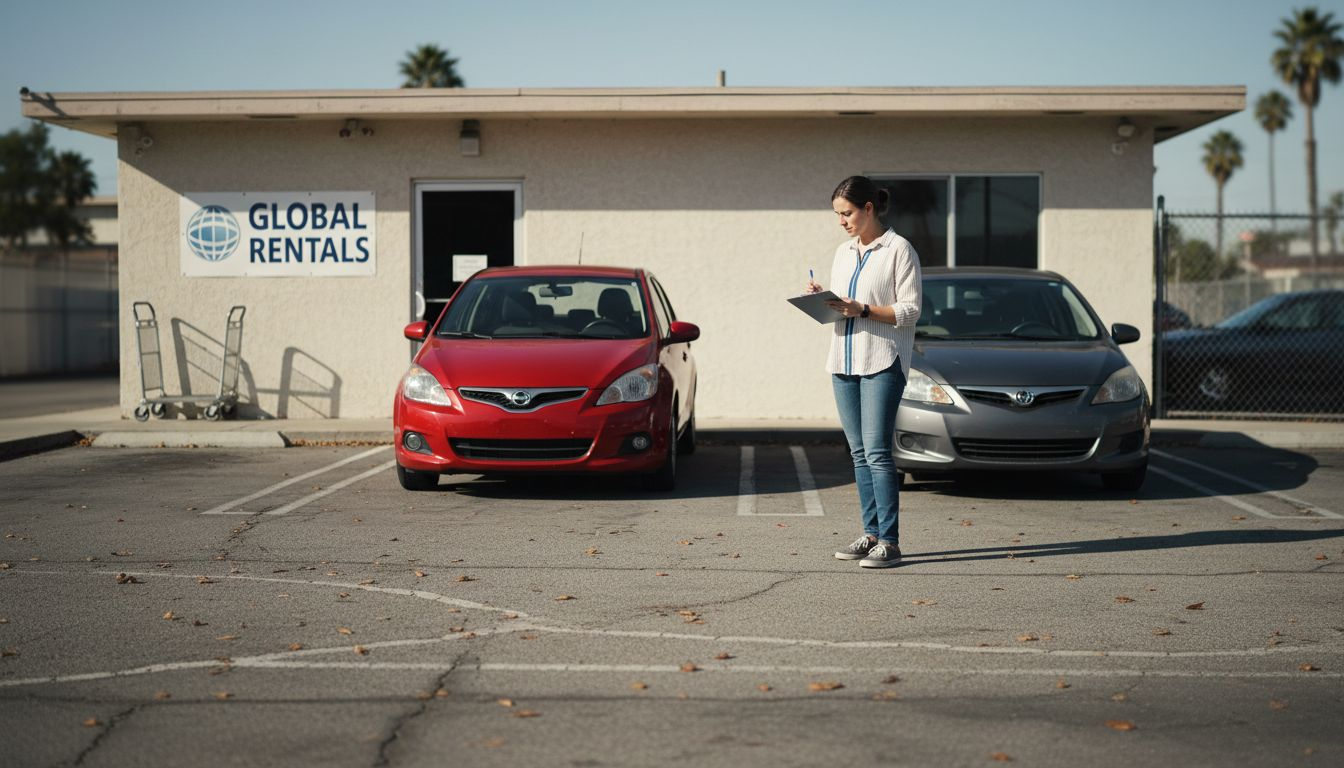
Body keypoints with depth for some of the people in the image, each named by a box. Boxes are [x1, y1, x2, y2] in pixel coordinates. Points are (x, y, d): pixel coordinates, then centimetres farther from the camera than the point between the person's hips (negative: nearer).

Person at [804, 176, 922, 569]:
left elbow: (909, 311, -9)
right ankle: (871, 533, 14)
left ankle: (889, 541, -9)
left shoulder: (899, 249, -4)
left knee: (876, 451, -11)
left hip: (882, 362, -7)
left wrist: (862, 310, -19)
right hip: (844, 360, 7)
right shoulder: (844, 252, 17)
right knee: (859, 452, 8)